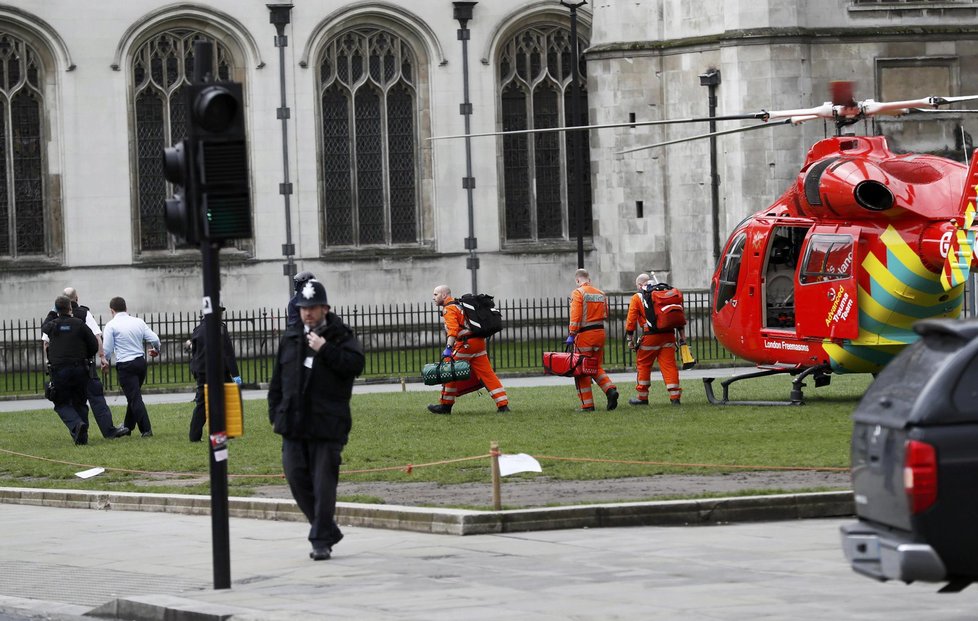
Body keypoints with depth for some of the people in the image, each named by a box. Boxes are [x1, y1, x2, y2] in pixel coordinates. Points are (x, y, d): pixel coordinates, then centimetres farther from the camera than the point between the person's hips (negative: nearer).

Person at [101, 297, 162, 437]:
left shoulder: (111, 325, -5)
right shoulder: (138, 322, 7)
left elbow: (107, 348, -6)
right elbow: (154, 339, 4)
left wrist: (106, 362, 14)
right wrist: (156, 350, 27)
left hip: (125, 364, -6)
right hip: (141, 361, 6)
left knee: (134, 397, -5)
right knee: (133, 395, 21)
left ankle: (146, 430, -12)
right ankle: (128, 425, 35)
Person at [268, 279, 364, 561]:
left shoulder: (341, 336, 0)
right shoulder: (290, 338, 14)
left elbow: (356, 364, -15)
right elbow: (278, 379, 17)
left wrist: (325, 350, -19)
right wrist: (275, 414, 11)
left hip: (327, 423, -5)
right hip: (293, 423, 5)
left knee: (323, 483, -5)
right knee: (297, 478, 3)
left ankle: (321, 541, 1)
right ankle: (328, 531, 18)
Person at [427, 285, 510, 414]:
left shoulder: (449, 309, -6)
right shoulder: (458, 305, 24)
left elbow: (453, 329, -21)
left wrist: (449, 348, -29)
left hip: (466, 344, -9)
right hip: (479, 342, 9)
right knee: (487, 374, 4)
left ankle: (445, 405, 10)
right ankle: (503, 405, -2)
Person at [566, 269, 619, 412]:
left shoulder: (578, 293, -8)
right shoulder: (601, 294, 11)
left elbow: (575, 316, -16)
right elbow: (605, 314, 15)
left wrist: (571, 334, -14)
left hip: (585, 334, -6)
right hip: (600, 333, 6)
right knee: (597, 367, 17)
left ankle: (587, 404, 2)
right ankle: (610, 390, -7)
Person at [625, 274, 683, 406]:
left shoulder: (637, 298, 2)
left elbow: (631, 319, -3)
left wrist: (630, 338, 2)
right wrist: (682, 333, 15)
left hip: (649, 336, -4)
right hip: (668, 336, 4)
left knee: (643, 365, 10)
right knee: (669, 365, 2)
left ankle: (642, 396, 15)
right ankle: (675, 396, -6)